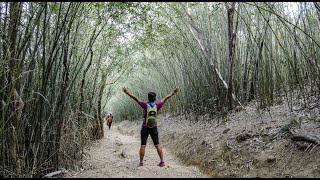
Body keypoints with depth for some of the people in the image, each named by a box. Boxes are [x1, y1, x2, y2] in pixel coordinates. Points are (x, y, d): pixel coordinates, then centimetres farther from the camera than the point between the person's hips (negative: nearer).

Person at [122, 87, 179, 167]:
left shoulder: (146, 105, -11)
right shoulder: (157, 106, -4)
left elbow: (135, 98, -13)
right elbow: (165, 99, 7)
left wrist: (127, 93, -12)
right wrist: (173, 93, 17)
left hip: (145, 128, -2)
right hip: (154, 128, 2)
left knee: (143, 145, 2)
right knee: (157, 145, 9)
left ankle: (141, 162, 3)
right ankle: (162, 161, 7)